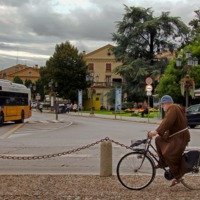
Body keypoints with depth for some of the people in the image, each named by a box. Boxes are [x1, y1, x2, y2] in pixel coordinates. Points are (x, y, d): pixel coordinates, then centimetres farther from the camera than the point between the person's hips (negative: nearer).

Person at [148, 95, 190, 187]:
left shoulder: (173, 108, -16)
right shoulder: (174, 108, 16)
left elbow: (167, 121, -31)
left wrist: (157, 131, -39)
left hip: (180, 137, -11)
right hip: (174, 135, 11)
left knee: (169, 155, -16)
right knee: (159, 139, 10)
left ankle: (178, 177, -6)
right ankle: (163, 162, 15)